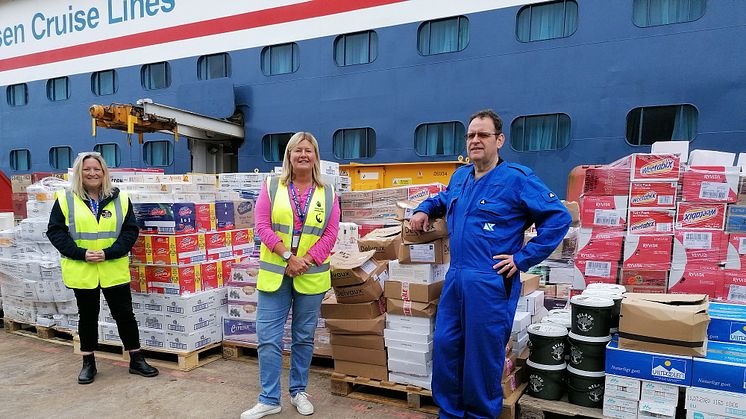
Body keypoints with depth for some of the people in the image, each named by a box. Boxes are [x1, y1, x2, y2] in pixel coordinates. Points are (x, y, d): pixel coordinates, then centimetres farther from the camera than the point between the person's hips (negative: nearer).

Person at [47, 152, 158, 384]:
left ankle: (136, 360, 18)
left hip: (114, 270, 0)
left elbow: (131, 230, -2)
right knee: (87, 316, 13)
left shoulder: (120, 198, 1)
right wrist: (81, 254, -15)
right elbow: (55, 231, -2)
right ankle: (88, 363, 28)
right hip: (81, 271, 0)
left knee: (124, 314, 6)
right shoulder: (65, 199, 0)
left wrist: (109, 253, -15)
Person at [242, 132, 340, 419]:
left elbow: (330, 234, -1)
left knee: (304, 338, 12)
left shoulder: (327, 193, 4)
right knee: (268, 338, 0)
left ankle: (298, 391, 29)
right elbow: (263, 226, -6)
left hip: (311, 276, 1)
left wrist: (305, 261, -13)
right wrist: (288, 257, -15)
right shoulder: (272, 187, 2)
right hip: (274, 274, -1)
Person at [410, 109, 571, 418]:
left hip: (490, 282, -6)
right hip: (455, 278, 7)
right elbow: (443, 199, 35)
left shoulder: (517, 178, -9)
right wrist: (424, 209, 15)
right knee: (444, 346, 10)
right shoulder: (460, 176, 12)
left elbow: (559, 218, -10)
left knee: (483, 354, 5)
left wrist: (523, 258, -11)